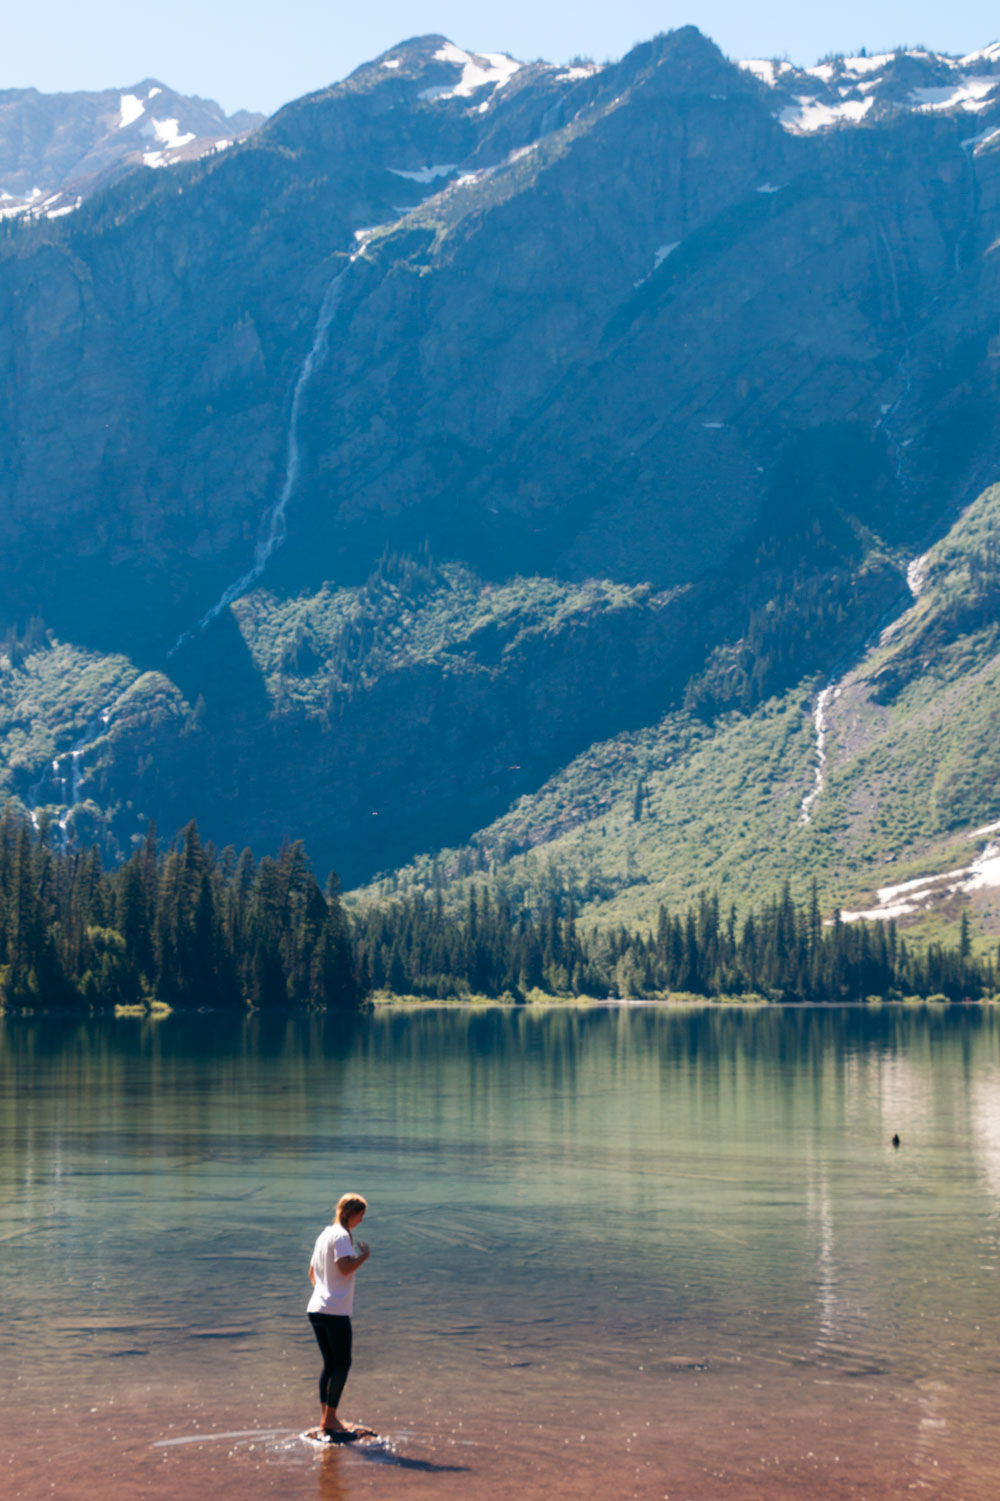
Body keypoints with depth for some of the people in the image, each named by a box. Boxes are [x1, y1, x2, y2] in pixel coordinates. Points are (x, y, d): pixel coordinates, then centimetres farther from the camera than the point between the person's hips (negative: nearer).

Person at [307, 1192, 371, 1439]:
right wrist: (364, 1255, -9)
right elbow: (345, 1268, -23)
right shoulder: (342, 1236, -11)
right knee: (342, 1364, -3)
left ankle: (327, 1420, 15)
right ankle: (329, 1420, -4)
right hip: (335, 1312, -9)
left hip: (316, 1309, 9)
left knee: (330, 1364, 13)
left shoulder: (324, 1234, 17)